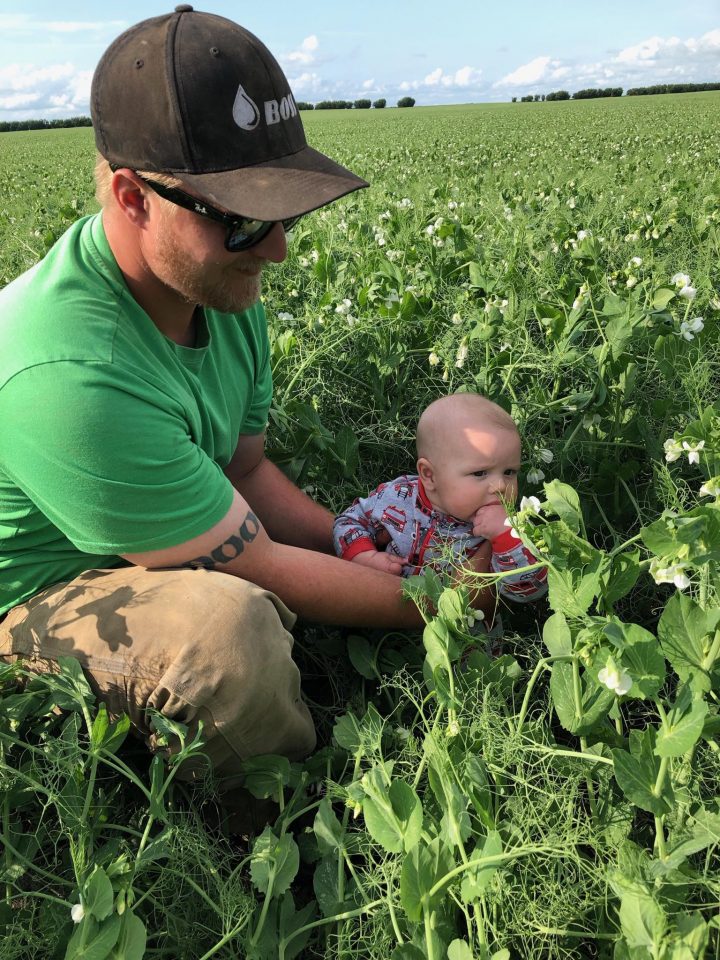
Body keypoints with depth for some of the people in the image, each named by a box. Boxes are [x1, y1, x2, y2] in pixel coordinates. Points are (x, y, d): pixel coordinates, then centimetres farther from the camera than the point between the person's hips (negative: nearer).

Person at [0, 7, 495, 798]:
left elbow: (247, 472, 1)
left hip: (163, 546, 8)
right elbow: (259, 568, -27)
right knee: (231, 625, -37)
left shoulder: (218, 281, -9)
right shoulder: (72, 375, -36)